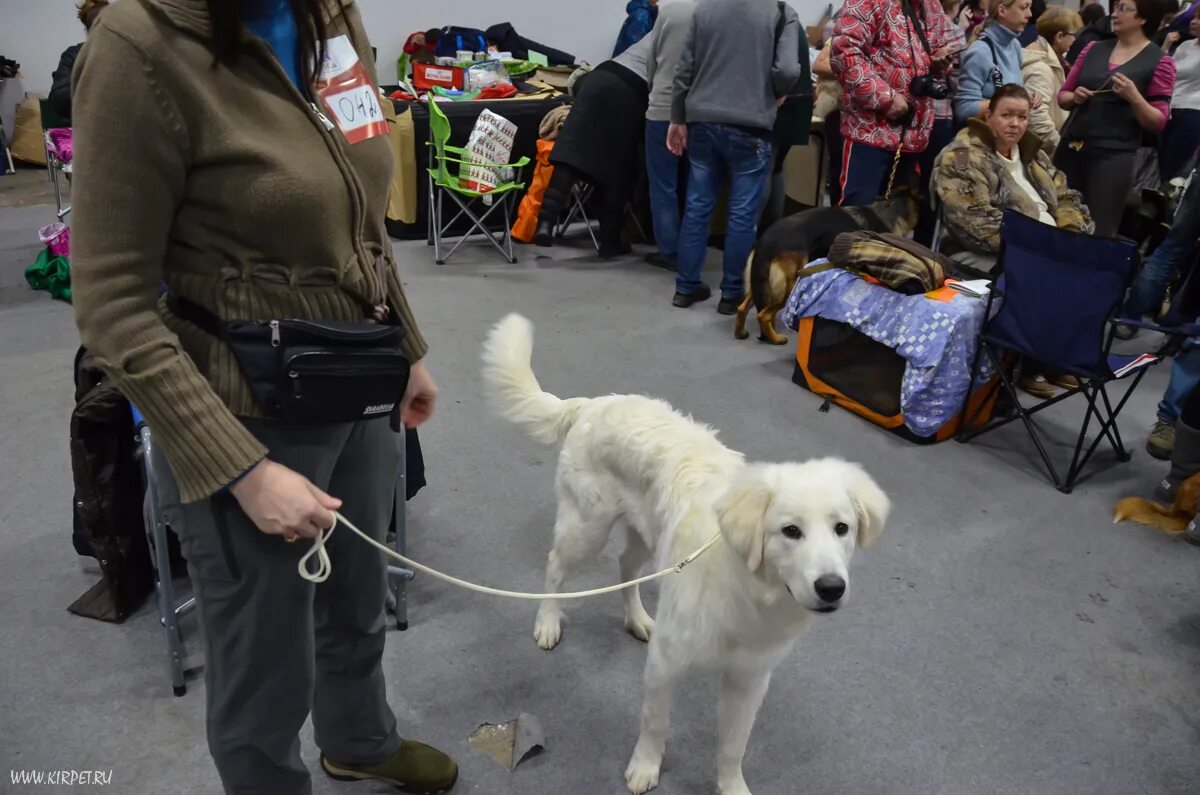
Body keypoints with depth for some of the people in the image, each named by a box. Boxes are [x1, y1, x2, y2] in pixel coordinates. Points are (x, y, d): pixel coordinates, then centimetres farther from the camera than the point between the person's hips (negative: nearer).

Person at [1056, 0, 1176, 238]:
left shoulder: (1159, 62, -1)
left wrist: (1134, 97, -18)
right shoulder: (1094, 49, 10)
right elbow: (1063, 97, 16)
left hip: (1114, 155, -4)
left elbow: (1157, 123, -3)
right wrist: (1074, 97, -6)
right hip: (1070, 148, 4)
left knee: (1099, 232, -6)